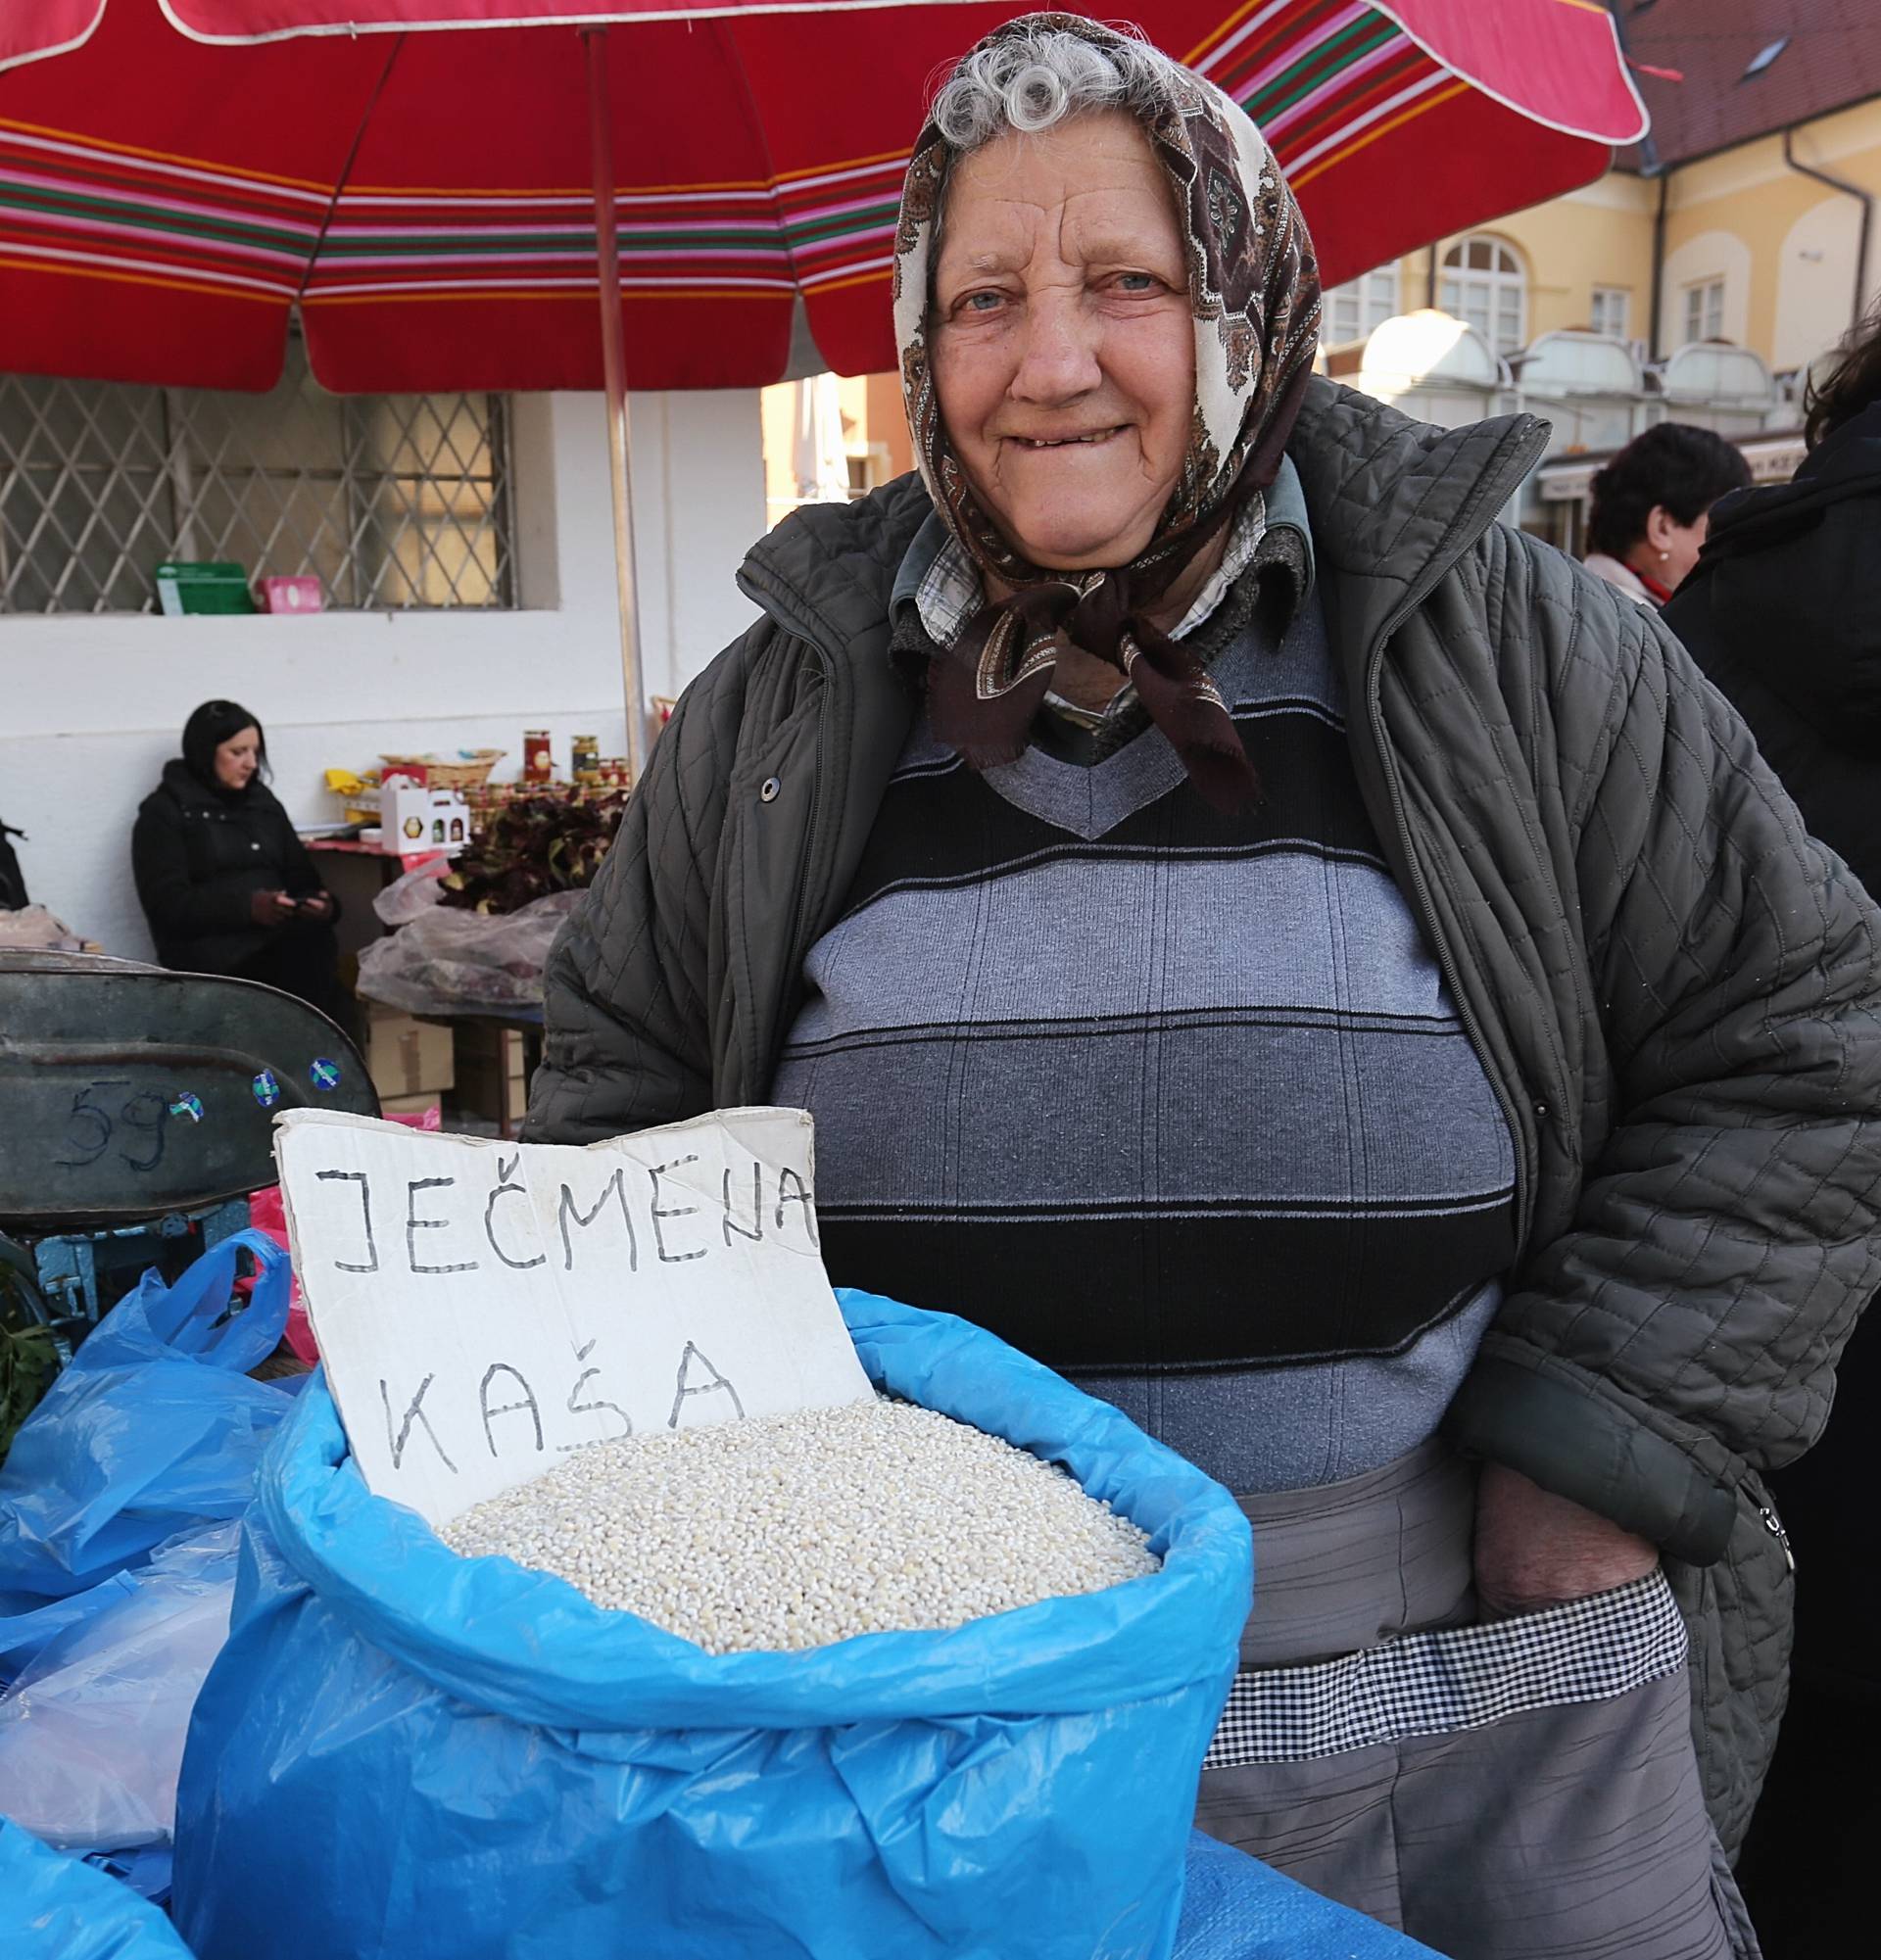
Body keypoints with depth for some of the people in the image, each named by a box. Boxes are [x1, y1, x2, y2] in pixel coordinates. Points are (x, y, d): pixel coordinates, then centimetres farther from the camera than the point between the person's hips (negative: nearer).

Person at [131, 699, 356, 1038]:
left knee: (318, 946, -32)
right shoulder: (164, 812, 6)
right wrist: (248, 907, -18)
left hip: (280, 938, 5)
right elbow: (168, 904, -5)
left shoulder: (263, 802, 23)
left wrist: (322, 903, -5)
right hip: (210, 948, -5)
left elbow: (301, 874, 20)